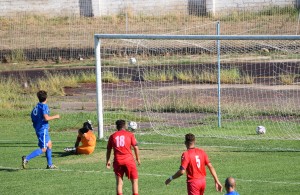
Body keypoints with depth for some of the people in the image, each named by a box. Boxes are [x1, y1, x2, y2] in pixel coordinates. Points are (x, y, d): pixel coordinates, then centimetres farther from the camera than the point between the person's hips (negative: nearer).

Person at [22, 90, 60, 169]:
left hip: (38, 129, 9)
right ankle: (27, 158, -18)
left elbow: (32, 116, 12)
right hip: (43, 129, -9)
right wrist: (55, 116, -11)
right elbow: (46, 118, -26)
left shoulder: (37, 106, 9)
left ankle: (50, 164, 21)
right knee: (43, 149, -8)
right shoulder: (44, 106, -15)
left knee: (49, 144, 19)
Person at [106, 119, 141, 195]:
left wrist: (108, 161, 19)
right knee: (134, 180, 7)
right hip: (129, 160, -2)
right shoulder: (129, 134, 5)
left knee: (119, 182, 7)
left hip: (117, 161, 2)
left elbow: (108, 150, 12)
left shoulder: (112, 136, 10)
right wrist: (138, 158, 10)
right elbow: (135, 147, 1)